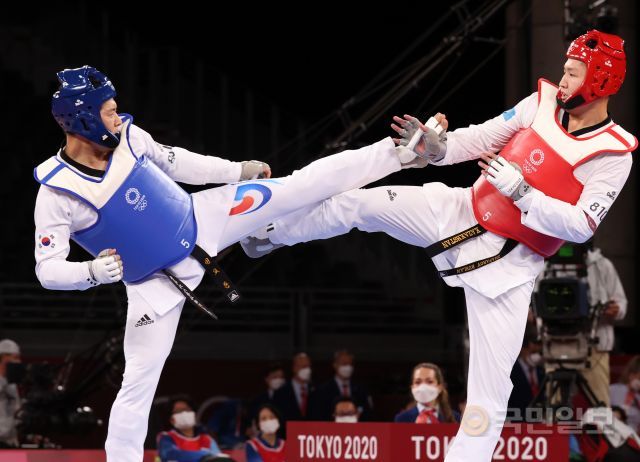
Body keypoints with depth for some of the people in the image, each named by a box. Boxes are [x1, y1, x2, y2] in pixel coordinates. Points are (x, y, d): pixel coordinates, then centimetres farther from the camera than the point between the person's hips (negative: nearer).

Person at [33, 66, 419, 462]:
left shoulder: (127, 137, -12)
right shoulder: (56, 193, -24)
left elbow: (173, 162, 8)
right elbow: (48, 270, -21)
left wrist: (237, 171, 13)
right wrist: (94, 271, -40)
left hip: (200, 219, 4)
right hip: (153, 281, -3)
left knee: (301, 186, -1)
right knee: (140, 379, -3)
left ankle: (397, 152, 6)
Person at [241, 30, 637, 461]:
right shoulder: (543, 103, -1)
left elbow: (580, 227, -20)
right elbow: (483, 139, 4)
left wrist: (520, 190, -26)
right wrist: (438, 147, -13)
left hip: (509, 262, -4)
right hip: (461, 213, 4)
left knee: (491, 379, -7)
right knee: (358, 203, 0)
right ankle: (268, 232, 23)